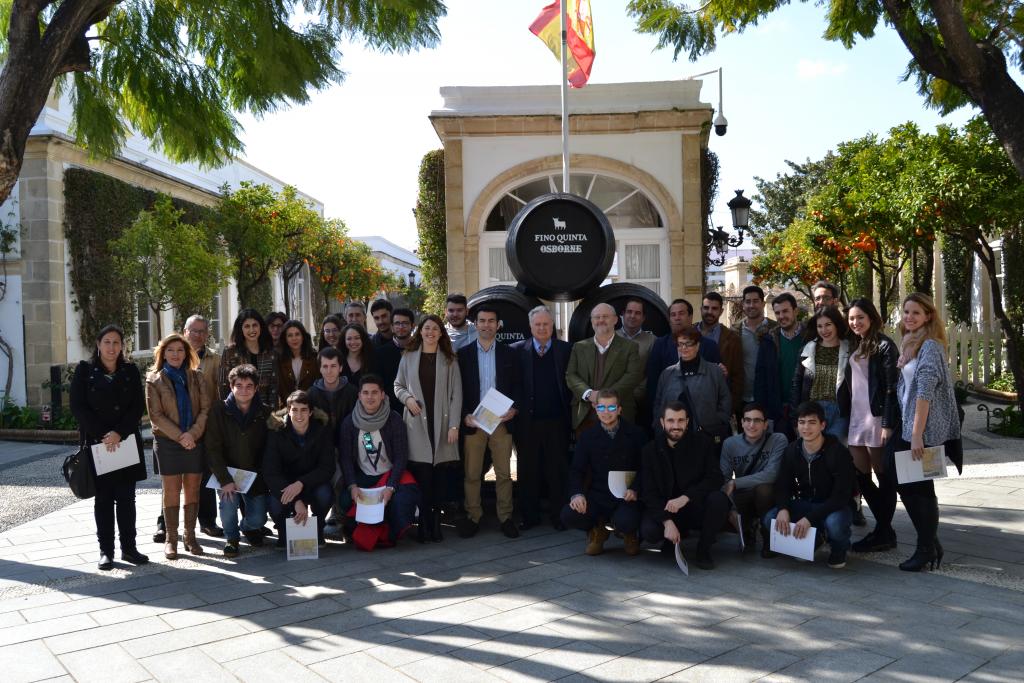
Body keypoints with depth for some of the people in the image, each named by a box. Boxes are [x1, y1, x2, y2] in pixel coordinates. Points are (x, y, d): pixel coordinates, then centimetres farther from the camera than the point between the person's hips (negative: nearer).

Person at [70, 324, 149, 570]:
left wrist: (119, 433, -13)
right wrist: (102, 435, -13)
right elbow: (78, 406, -4)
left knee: (126, 496, 4)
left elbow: (138, 406, 1)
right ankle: (106, 550, 11)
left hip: (126, 442, 2)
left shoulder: (130, 371, 8)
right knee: (103, 497, 4)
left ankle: (129, 547, 12)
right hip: (97, 444, -1)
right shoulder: (85, 370, 3)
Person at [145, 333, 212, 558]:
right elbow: (156, 415, -5)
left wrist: (193, 433, -13)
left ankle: (190, 536, 14)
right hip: (167, 442, -2)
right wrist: (180, 436, -14)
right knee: (171, 492, -1)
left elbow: (205, 408, 2)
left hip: (195, 441, 2)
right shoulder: (154, 380, 3)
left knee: (193, 490, 5)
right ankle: (171, 539, 7)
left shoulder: (196, 377, 9)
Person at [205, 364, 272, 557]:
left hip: (255, 475, 2)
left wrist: (260, 476, -10)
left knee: (257, 518, -7)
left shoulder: (265, 413, -3)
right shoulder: (219, 410, -9)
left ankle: (249, 527, 33)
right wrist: (225, 480, -22)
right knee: (228, 502, -28)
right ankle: (231, 537, 4)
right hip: (227, 472, -1)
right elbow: (213, 449, -13)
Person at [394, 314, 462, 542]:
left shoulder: (449, 360, 7)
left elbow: (456, 394, 3)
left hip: (441, 423, 0)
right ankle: (424, 524, 3)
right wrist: (407, 398, -6)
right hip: (417, 423, 0)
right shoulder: (408, 357, 9)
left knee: (439, 475, 2)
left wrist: (454, 425, -5)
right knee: (422, 475, -5)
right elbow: (398, 385, 16)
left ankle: (436, 523, 11)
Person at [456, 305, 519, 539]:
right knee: (471, 474, 3)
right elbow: (458, 388, 4)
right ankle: (473, 517, 13)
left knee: (504, 473, 5)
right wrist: (465, 415, -8)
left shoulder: (509, 354, 7)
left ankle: (505, 517, 14)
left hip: (502, 421, 1)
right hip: (472, 421, 0)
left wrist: (513, 409, -8)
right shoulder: (463, 354, 5)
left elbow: (517, 386, 8)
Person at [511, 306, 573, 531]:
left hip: (556, 420, 0)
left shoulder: (566, 350, 5)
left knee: (557, 470, 5)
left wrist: (567, 407, -3)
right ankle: (529, 515, 18)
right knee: (527, 470, 7)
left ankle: (558, 514, 17)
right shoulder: (517, 350, 5)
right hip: (527, 421, 1)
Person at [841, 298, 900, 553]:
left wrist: (888, 424, -18)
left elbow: (892, 388, -13)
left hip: (876, 418, -8)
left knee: (883, 476, 2)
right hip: (855, 418, 8)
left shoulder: (884, 346, -7)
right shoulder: (854, 348, 15)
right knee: (860, 476, 9)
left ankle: (883, 534, 11)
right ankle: (885, 529, 20)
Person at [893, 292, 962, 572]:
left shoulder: (930, 345, -13)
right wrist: (909, 431, 14)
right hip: (908, 426, 9)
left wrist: (917, 434, -23)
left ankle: (927, 549, 11)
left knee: (919, 488, -1)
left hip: (924, 430, -9)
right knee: (906, 485, 11)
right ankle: (930, 544, 22)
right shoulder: (910, 344, 14)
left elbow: (925, 391, -20)